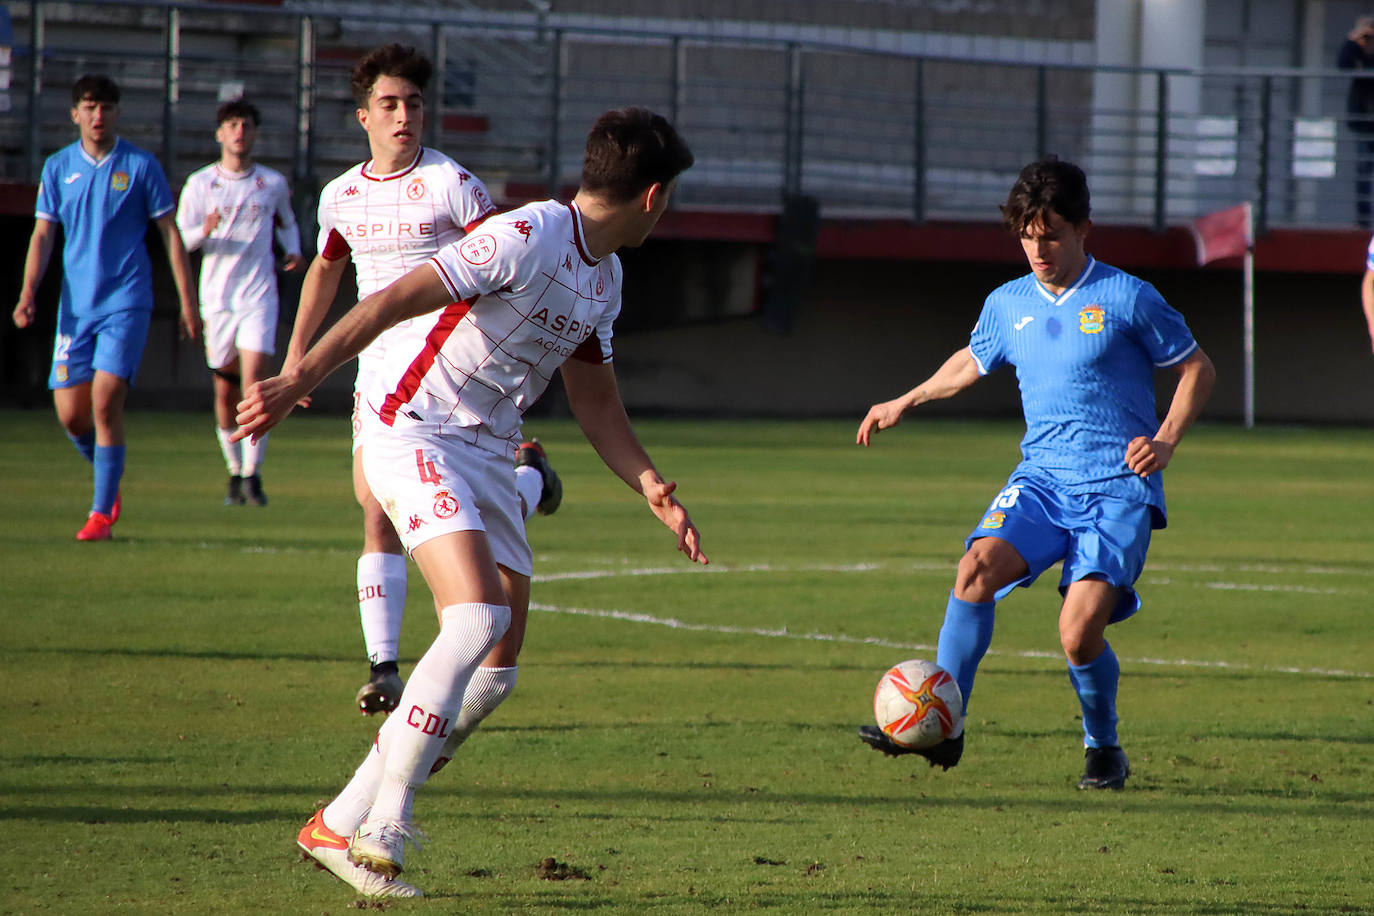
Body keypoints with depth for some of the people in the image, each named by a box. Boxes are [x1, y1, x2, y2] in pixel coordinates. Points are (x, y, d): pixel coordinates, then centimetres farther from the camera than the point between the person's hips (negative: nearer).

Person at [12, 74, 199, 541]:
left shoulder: (140, 166, -1)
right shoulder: (58, 167, 7)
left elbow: (170, 235, 3)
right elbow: (42, 235, 8)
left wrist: (188, 303, -1)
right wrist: (28, 294, -6)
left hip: (126, 301, -3)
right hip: (75, 305, 3)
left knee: (106, 399, -15)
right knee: (70, 411, -1)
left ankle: (103, 512, -7)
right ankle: (108, 479, 28)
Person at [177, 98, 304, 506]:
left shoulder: (273, 183, 6)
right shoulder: (200, 184, 3)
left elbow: (286, 221, 25)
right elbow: (181, 238, 0)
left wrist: (293, 250, 5)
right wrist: (205, 231, -21)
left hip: (259, 293, -1)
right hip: (216, 296, 1)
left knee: (254, 378, -16)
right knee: (225, 389, 5)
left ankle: (253, 474, -13)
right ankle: (235, 471, 21)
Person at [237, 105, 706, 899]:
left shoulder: (606, 277, 12)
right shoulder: (528, 237, -18)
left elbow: (596, 402, 22)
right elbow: (394, 300, -23)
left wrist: (652, 489, 11)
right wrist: (303, 376, -31)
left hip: (489, 451, 9)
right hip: (415, 431, -9)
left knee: (497, 662, 2)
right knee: (477, 619, -24)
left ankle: (343, 824, 9)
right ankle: (381, 833, -20)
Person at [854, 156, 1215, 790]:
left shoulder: (1128, 299, -4)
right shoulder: (1007, 305, 10)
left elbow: (1197, 369, 5)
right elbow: (972, 362, 31)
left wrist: (1165, 441, -9)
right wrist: (906, 402, 37)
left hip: (1119, 487, -4)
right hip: (1041, 477, 4)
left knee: (1080, 633, -19)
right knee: (978, 567, -25)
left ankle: (1103, 748, 9)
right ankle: (942, 726, -19)